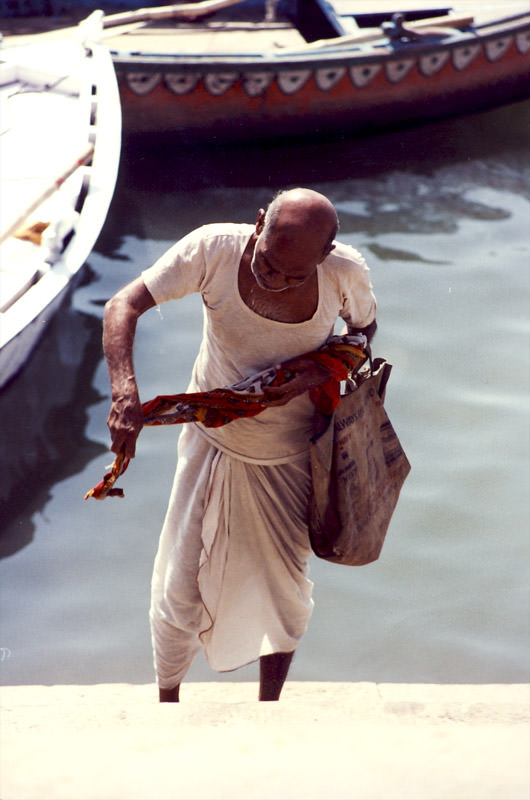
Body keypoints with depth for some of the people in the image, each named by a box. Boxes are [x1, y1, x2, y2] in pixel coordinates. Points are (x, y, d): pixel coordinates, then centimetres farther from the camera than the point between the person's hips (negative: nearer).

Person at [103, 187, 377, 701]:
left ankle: (268, 707, 42)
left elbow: (363, 330, 0)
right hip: (213, 440, -1)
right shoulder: (214, 248, -25)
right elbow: (123, 306, -23)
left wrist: (318, 375, -22)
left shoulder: (346, 273, -21)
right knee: (180, 587, 2)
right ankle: (167, 707, 29)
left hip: (290, 454, 1)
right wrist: (125, 393, -40)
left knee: (286, 586, 15)